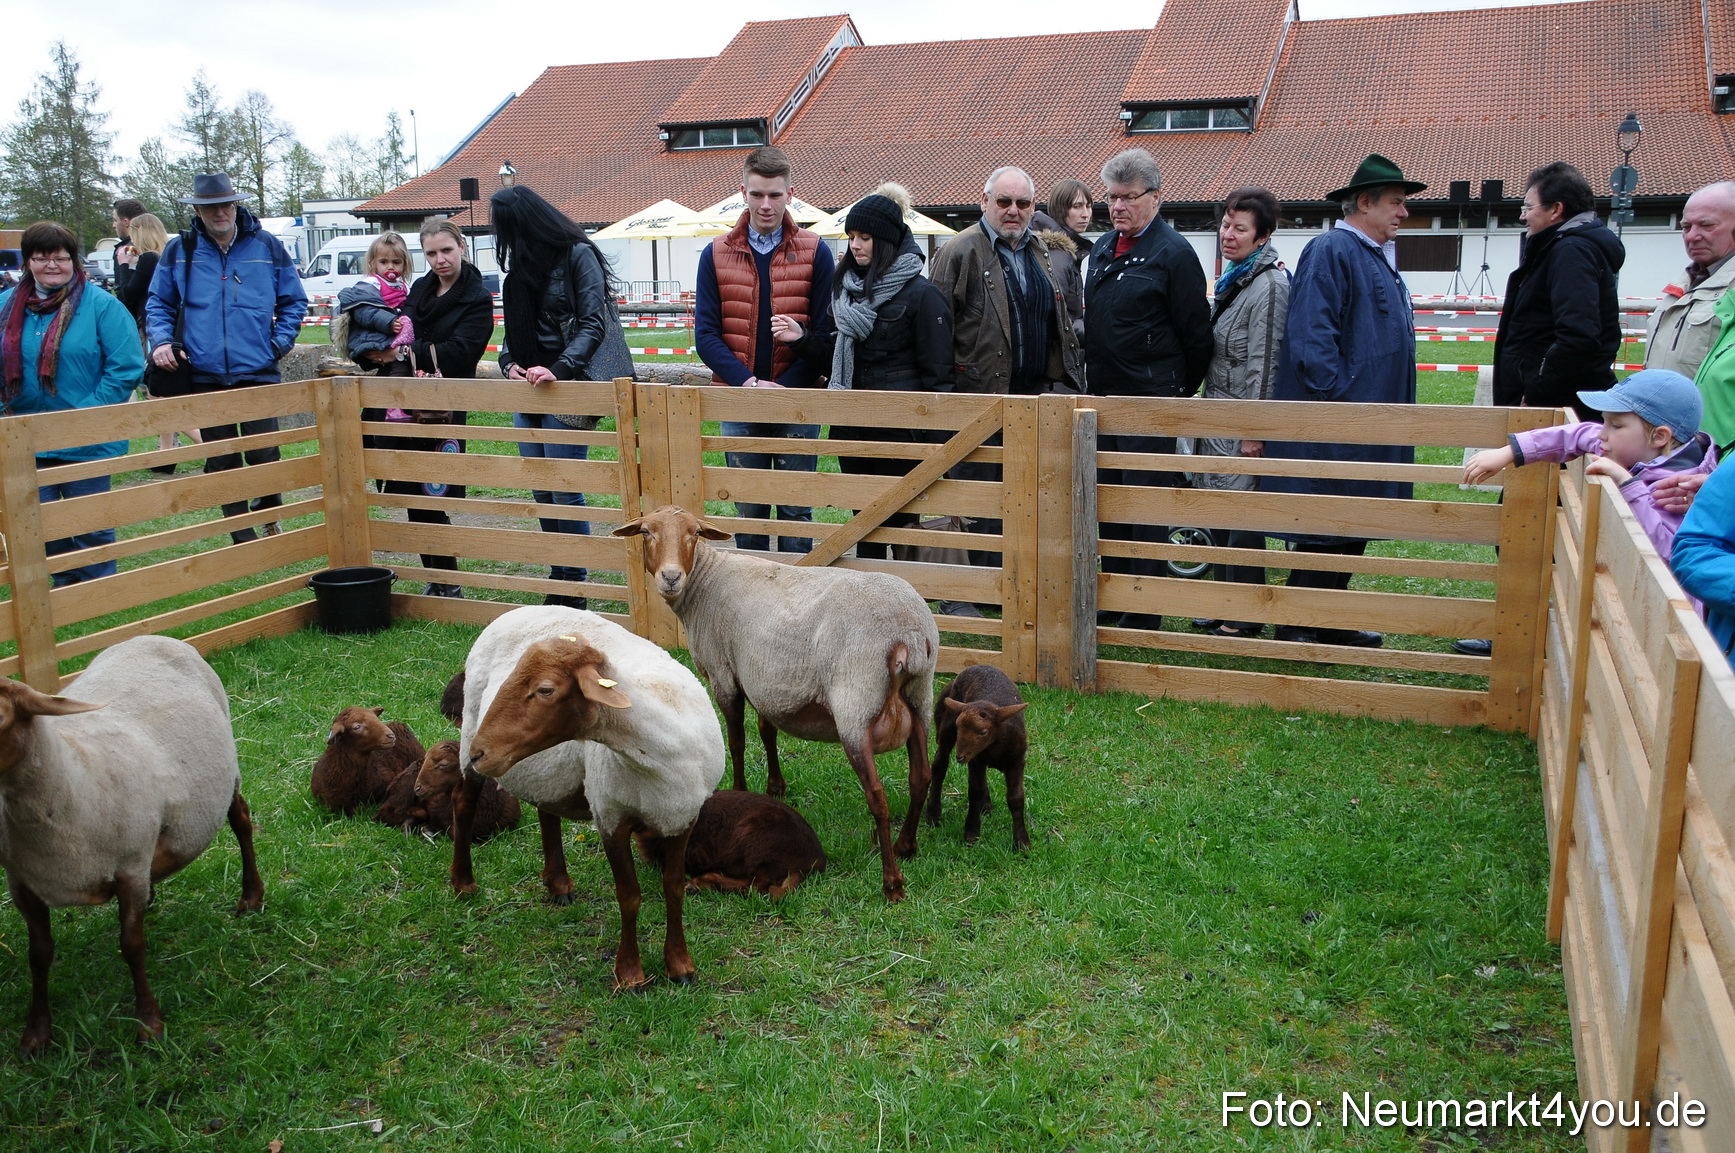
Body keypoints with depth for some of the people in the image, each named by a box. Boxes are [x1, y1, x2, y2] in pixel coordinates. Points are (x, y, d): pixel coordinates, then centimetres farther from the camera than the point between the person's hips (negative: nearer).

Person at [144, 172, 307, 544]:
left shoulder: (267, 247, 4)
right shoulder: (179, 251, 6)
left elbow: (294, 301, 12)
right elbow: (158, 304, 14)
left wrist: (279, 342, -1)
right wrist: (161, 340, -3)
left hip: (258, 373, -1)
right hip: (204, 376, 2)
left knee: (264, 456, -6)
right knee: (220, 462, 6)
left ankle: (270, 521, 20)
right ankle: (243, 539, 16)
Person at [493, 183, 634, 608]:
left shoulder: (577, 255, -6)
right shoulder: (521, 266, 14)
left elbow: (593, 325, -13)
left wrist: (560, 368, -24)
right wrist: (509, 363, 0)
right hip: (527, 388, 7)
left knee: (565, 490, -5)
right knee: (542, 491, 9)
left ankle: (574, 586, 5)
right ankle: (558, 577, 19)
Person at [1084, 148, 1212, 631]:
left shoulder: (1174, 252, -9)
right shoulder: (1102, 248, 13)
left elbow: (1195, 333, -8)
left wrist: (1180, 392, -1)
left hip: (1151, 400, -7)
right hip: (1102, 396, 8)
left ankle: (1145, 610, 4)